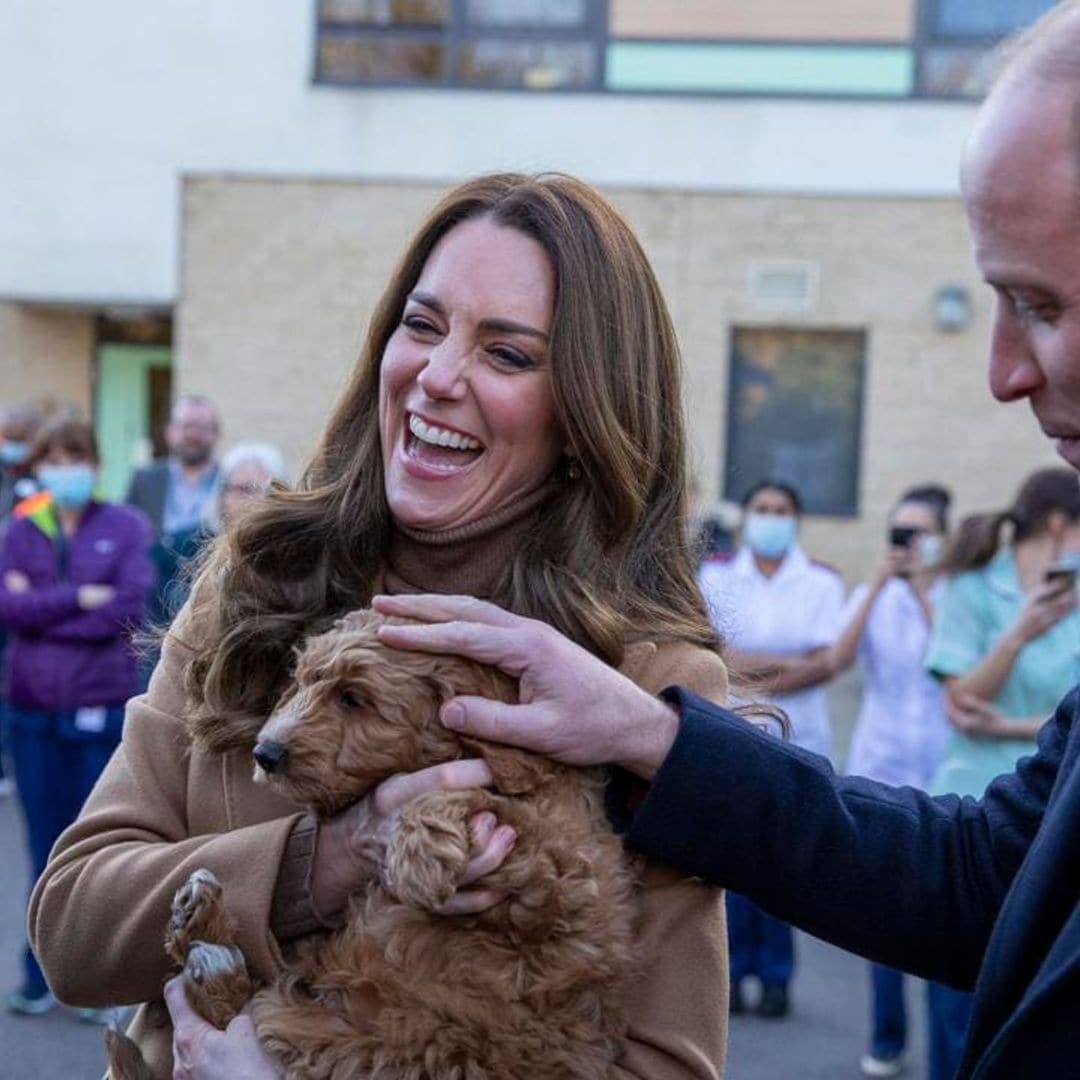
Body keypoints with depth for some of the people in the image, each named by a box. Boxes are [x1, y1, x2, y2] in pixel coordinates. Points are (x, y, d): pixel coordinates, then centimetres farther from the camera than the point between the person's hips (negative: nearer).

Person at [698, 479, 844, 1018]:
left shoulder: (821, 582, 5)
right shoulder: (716, 575, 8)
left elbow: (826, 663, -4)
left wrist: (751, 671, -11)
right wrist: (788, 663, -10)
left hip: (797, 741, -1)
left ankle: (775, 976, 9)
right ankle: (733, 969, 9)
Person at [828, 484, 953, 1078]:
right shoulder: (872, 595, 8)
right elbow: (838, 660, -8)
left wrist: (924, 590, -19)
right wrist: (877, 586, -14)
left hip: (944, 776, -3)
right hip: (880, 769, 3)